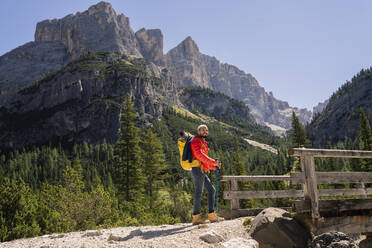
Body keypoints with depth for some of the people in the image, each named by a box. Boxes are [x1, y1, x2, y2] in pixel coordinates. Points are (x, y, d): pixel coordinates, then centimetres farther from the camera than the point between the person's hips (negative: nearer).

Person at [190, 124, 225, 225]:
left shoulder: (203, 143, 26)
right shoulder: (196, 141, -4)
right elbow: (199, 155, -21)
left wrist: (215, 166, 16)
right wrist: (213, 162, -25)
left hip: (202, 171, 10)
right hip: (197, 169, -10)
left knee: (211, 190, 7)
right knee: (199, 192, -7)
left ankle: (211, 215, 7)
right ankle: (196, 217, -2)